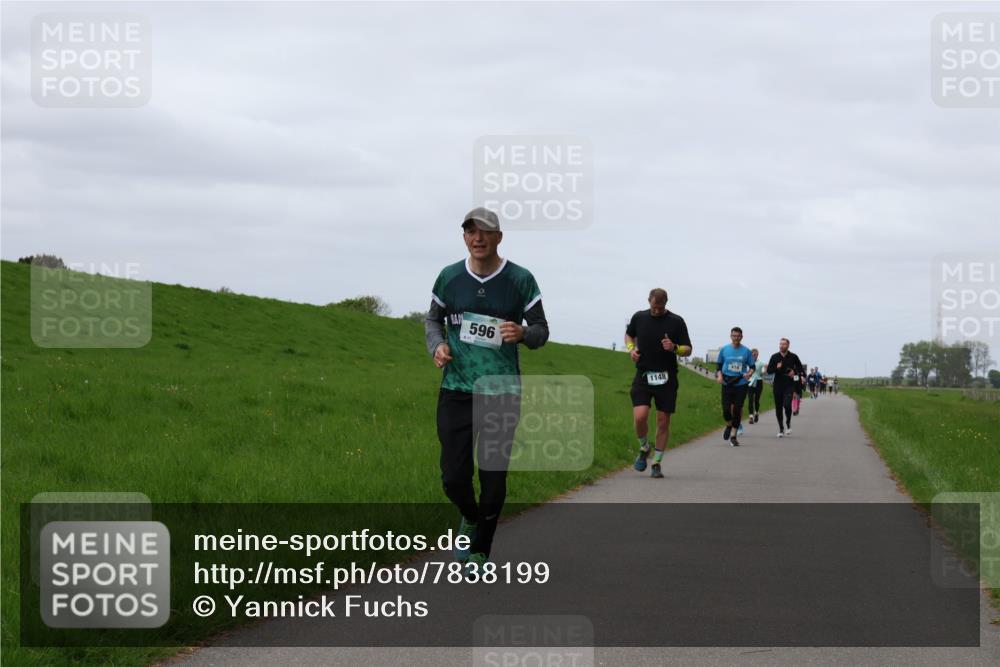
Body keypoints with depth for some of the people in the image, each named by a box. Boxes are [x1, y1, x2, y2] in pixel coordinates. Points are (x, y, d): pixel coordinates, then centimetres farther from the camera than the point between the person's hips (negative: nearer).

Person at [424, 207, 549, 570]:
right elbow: (433, 319, 18)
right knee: (454, 478, -2)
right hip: (456, 390, 1)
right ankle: (470, 518, 32)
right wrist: (437, 346, -4)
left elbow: (541, 331, 4)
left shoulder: (520, 280, -3)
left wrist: (523, 333, -19)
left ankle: (480, 551, 20)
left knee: (494, 478, 1)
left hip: (502, 393, -1)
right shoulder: (449, 277, 2)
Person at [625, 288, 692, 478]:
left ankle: (657, 463, 14)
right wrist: (631, 349, 4)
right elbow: (629, 334, 24)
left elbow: (688, 350, 1)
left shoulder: (676, 321, -2)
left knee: (663, 422, 1)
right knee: (640, 417, -16)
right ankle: (644, 449, 13)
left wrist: (674, 348, -20)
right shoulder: (639, 318, 4)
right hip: (643, 376, 1)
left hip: (666, 378, -1)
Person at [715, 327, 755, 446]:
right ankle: (729, 426, 26)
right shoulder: (724, 350, 4)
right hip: (727, 383, 1)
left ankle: (733, 435, 9)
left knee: (737, 410, -2)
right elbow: (718, 365, 13)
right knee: (726, 410, -6)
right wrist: (719, 375, -5)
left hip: (740, 384, -1)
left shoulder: (746, 351, 2)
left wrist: (749, 373, -13)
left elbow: (752, 366, 8)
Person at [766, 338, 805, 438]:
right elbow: (769, 371, 2)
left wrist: (795, 372, -9)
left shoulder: (793, 357, 3)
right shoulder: (774, 357, 5)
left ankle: (788, 423, 4)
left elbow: (801, 369, 12)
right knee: (778, 408, 5)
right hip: (778, 385, 2)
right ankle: (781, 429, 18)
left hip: (789, 385, -2)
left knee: (787, 405, -21)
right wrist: (777, 368, -16)